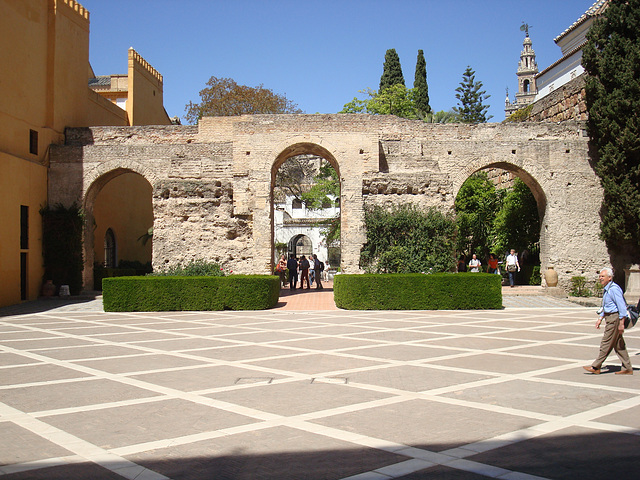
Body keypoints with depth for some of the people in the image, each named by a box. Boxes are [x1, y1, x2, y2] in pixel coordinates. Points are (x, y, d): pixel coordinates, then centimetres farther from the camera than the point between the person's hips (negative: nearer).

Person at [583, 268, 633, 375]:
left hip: (614, 318, -10)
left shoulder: (614, 289, -18)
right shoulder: (606, 289, 14)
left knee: (606, 343, -4)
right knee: (618, 345, 12)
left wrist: (621, 323, -22)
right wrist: (600, 318, 21)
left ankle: (595, 367, 1)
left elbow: (622, 306, -21)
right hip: (610, 318, 10)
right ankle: (627, 368, 17)